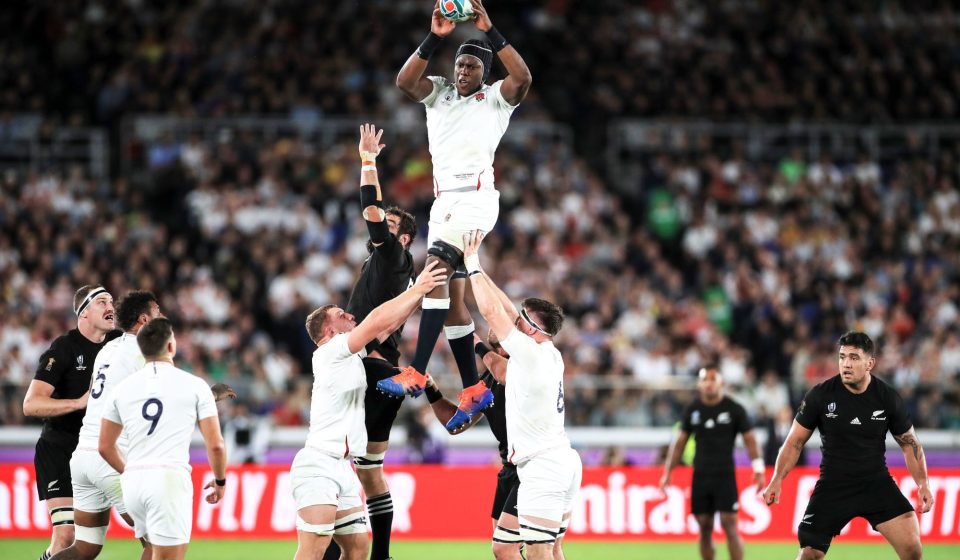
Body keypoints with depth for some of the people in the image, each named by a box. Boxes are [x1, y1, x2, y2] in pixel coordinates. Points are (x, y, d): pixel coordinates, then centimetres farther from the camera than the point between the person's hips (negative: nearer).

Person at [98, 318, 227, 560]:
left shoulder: (123, 388, 11)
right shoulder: (194, 385, 1)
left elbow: (105, 446, 17)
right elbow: (215, 444, 0)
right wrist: (220, 480, 19)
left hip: (133, 482, 5)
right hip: (170, 479, -5)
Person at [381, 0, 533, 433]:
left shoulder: (496, 98, 3)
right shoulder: (438, 94, 15)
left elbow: (523, 78, -19)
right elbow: (404, 81, -6)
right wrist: (434, 39, -16)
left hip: (476, 198, -7)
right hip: (444, 200, 7)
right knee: (452, 297, 7)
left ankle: (416, 373, -30)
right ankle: (474, 390, 14)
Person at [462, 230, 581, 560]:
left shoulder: (530, 352, -13)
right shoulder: (550, 355, 10)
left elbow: (492, 310, -14)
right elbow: (506, 310, 18)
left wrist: (472, 264, -3)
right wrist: (474, 265, 19)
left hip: (543, 468, -10)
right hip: (564, 461, 10)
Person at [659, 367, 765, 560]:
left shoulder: (734, 409, -2)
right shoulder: (692, 410, 7)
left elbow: (750, 440, 0)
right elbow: (680, 442, 13)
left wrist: (758, 470, -10)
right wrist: (667, 471, 9)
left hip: (725, 476, -3)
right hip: (700, 476, 3)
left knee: (729, 526, -10)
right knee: (705, 528, 5)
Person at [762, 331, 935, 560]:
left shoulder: (888, 397, -6)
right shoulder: (820, 395, -10)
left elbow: (909, 443, 6)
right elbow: (795, 441, 0)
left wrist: (923, 484, -5)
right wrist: (776, 480, -10)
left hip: (876, 481, 1)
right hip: (833, 487, -1)